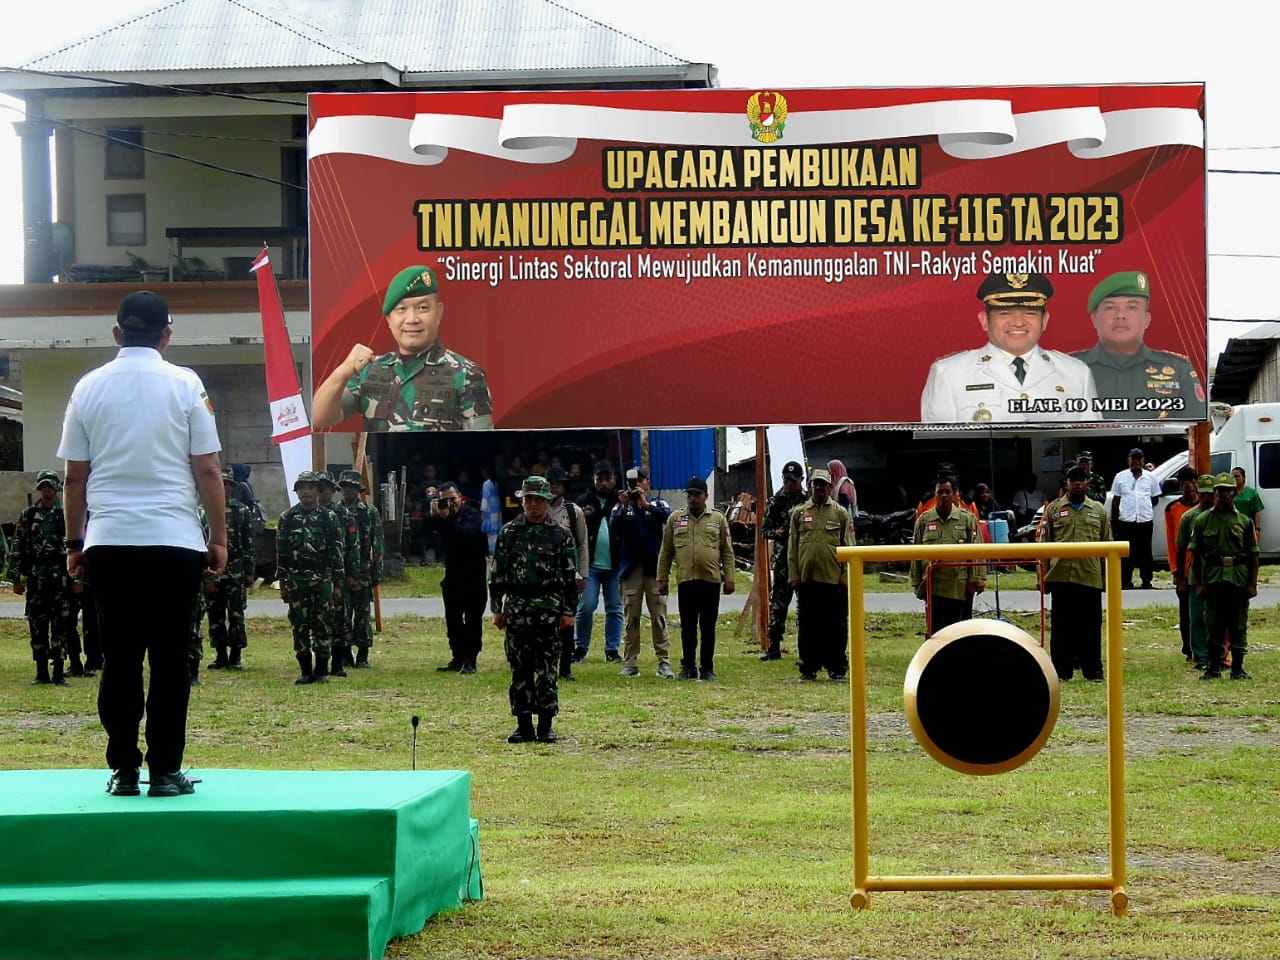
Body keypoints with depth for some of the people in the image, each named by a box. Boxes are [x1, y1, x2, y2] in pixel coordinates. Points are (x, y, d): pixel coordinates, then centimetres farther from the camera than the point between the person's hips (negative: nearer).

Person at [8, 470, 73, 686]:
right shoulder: (27, 516, 9)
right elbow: (17, 549, 9)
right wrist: (16, 579, 3)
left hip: (60, 578, -1)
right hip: (35, 578, 1)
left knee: (60, 627, -3)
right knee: (37, 627, 2)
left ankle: (59, 673, 0)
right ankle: (41, 673, 9)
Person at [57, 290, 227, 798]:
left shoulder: (89, 387, 6)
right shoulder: (185, 385, -1)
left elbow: (74, 475, 8)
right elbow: (208, 470, -1)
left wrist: (74, 542, 16)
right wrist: (219, 538, 6)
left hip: (108, 542, 2)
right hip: (174, 541, -2)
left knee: (120, 659, 7)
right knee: (170, 660, 3)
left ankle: (123, 771, 8)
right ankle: (165, 771, 3)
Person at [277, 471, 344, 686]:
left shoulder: (327, 517, 4)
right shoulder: (288, 518, 7)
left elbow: (336, 549, 4)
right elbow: (281, 552, 7)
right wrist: (282, 582, 3)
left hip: (322, 579, -1)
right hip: (295, 580, 1)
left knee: (322, 625, -2)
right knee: (299, 626, 2)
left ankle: (321, 670, 3)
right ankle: (305, 670, 8)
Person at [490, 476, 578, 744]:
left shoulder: (560, 535, 5)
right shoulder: (508, 533, 9)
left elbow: (571, 576, 5)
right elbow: (497, 573, 11)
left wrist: (569, 611, -1)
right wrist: (497, 609, 5)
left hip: (549, 608, -2)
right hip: (516, 608, 2)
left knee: (547, 670, -2)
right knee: (520, 669, 3)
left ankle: (545, 725, 4)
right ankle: (524, 725, 9)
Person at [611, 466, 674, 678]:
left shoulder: (657, 503, 10)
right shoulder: (622, 507, 12)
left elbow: (668, 517, -12)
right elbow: (613, 529, -4)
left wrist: (646, 504, -18)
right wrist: (623, 507, -15)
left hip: (654, 567, -1)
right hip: (631, 568, 1)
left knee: (659, 617, -5)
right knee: (631, 618, 2)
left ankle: (664, 662, -5)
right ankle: (630, 663, 4)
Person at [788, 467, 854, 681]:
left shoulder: (841, 514, 6)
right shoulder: (799, 513, 9)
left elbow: (848, 548, 5)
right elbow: (792, 548, 9)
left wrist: (846, 576, -4)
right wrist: (794, 576, 2)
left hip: (834, 580, -1)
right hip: (807, 580, 1)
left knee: (836, 627, 1)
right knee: (807, 626, 5)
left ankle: (837, 668, 7)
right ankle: (808, 668, 11)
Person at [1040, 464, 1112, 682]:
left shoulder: (1099, 510, 12)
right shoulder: (1053, 509, 8)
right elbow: (1044, 543, 7)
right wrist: (1043, 575, 1)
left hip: (1091, 577, 1)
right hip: (1061, 576, -1)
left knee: (1091, 627, 4)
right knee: (1061, 626, 3)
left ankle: (1092, 670, 11)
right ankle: (1062, 670, 9)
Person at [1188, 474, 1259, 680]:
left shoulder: (1244, 522, 6)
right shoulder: (1202, 520, 5)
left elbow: (1253, 555, 7)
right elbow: (1195, 554, 5)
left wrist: (1252, 584, 0)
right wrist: (1198, 583, -1)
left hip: (1239, 580, 0)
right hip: (1212, 579, 0)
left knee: (1238, 626, 4)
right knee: (1213, 625, 3)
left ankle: (1238, 669, 10)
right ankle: (1213, 667, 12)